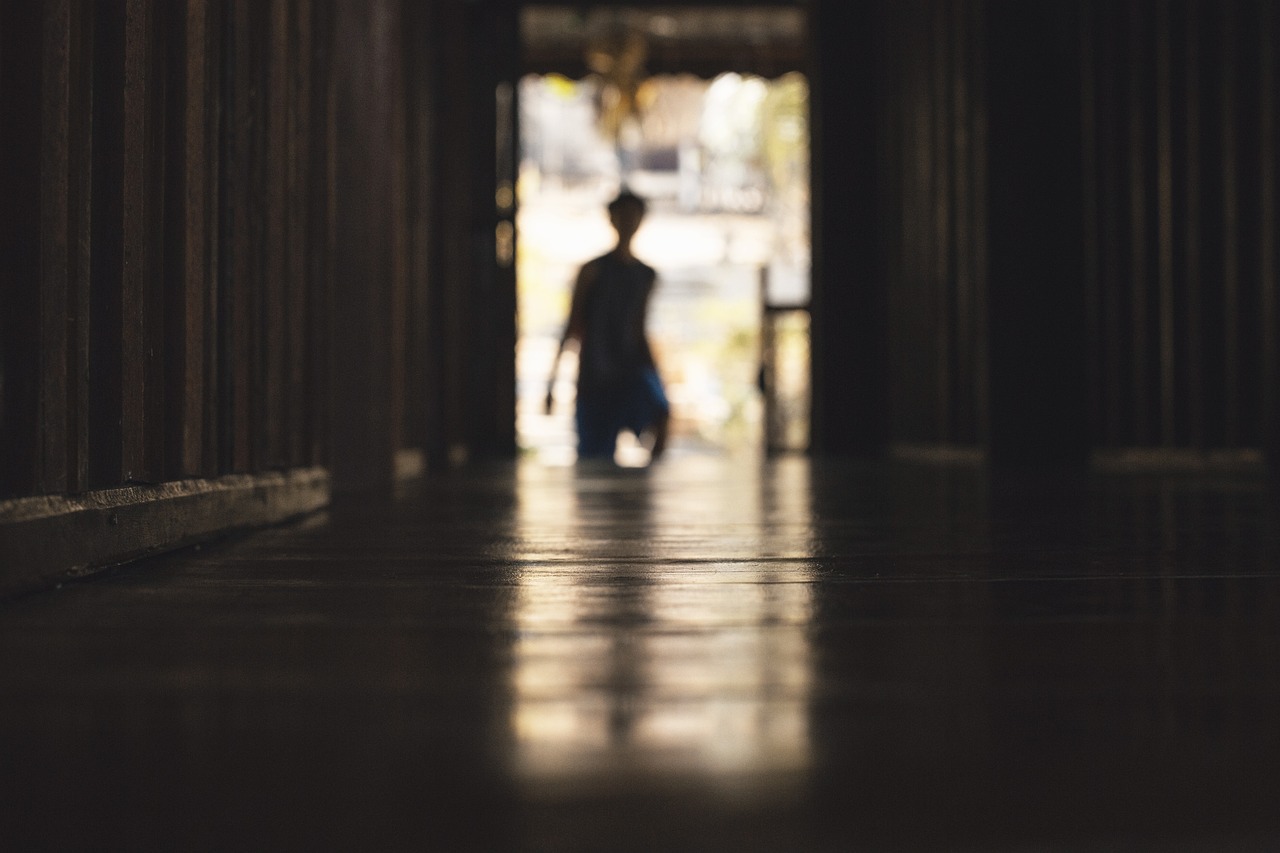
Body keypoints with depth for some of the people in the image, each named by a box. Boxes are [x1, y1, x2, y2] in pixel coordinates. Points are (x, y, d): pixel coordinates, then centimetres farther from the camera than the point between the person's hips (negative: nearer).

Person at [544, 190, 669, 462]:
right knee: (594, 457, 0)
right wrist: (553, 381, -5)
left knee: (660, 411, -28)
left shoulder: (647, 275, 11)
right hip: (594, 376, -2)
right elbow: (573, 327, -2)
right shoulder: (593, 270, -1)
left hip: (632, 369, 3)